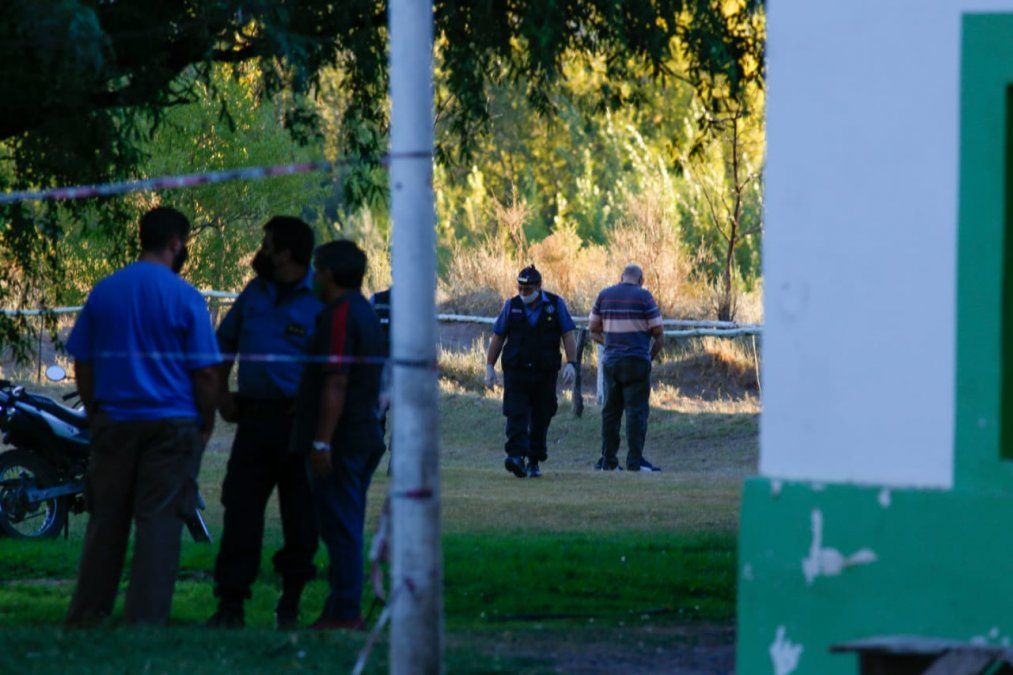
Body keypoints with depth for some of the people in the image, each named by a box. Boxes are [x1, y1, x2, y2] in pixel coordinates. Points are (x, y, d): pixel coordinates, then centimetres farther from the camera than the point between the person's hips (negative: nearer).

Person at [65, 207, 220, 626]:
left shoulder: (103, 292, 5)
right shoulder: (186, 298, -8)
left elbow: (82, 363, 9)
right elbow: (205, 372, -7)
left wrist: (94, 416, 18)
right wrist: (206, 426, 5)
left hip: (113, 422, 4)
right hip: (172, 425, -4)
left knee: (106, 519, 11)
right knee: (159, 523, -1)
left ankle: (85, 615, 14)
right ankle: (145, 619, -3)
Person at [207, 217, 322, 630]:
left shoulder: (322, 300, -6)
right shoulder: (255, 293, 13)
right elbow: (225, 341, 26)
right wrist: (221, 392, 15)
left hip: (299, 421, -5)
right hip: (254, 417, 5)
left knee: (301, 517, 2)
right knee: (240, 508, -1)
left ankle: (290, 604, 14)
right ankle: (230, 604, 1)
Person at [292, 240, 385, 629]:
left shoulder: (339, 316, -15)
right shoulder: (366, 313, 17)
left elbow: (336, 383, -22)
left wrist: (322, 441, -23)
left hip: (340, 442, -10)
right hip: (364, 438, 10)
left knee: (340, 528, -7)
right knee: (347, 528, 14)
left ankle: (344, 613, -7)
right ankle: (343, 609, 18)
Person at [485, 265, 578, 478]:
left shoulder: (555, 304, 4)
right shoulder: (512, 306, 6)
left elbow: (568, 335, 2)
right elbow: (497, 338, 10)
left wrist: (571, 363, -10)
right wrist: (489, 367, 5)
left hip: (545, 372, 0)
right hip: (516, 371, 0)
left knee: (541, 419, 5)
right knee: (516, 414, -15)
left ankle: (534, 462, 14)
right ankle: (516, 455, -28)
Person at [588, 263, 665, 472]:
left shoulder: (604, 295, 10)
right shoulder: (643, 296, -3)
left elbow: (593, 331, 14)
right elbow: (659, 334, -3)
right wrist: (651, 356, 9)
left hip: (611, 361, 4)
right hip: (637, 360, -4)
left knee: (610, 411, 10)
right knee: (637, 410, -4)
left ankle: (608, 460, 10)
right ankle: (635, 460, -9)